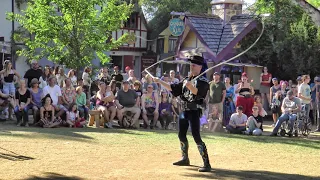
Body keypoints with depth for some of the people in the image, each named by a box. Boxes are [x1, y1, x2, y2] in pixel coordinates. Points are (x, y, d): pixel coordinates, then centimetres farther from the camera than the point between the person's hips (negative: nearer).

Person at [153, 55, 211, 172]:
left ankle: (206, 164, -13)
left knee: (196, 137, -14)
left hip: (194, 111, -8)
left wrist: (189, 86, -48)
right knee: (181, 135, 15)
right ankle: (185, 159, 33)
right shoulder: (187, 80, 16)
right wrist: (160, 82, 11)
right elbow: (173, 88, 19)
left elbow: (196, 91, -29)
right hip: (184, 110, 8)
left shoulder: (203, 81, -9)